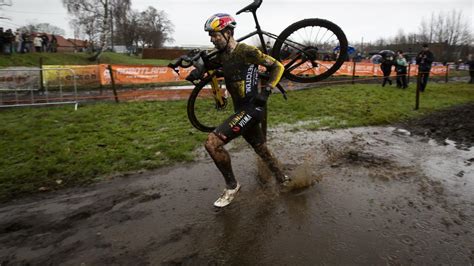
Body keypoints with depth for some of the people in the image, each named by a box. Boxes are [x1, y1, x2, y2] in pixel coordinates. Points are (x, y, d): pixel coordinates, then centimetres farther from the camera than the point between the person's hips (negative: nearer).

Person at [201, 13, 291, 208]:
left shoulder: (247, 51, -14)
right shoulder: (223, 55, 10)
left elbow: (278, 66, -9)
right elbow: (207, 66, 26)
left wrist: (266, 91, -17)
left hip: (251, 108, -9)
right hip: (242, 109, 9)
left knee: (212, 143, -18)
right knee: (262, 150, 19)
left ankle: (231, 185, -1)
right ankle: (283, 180, 39)